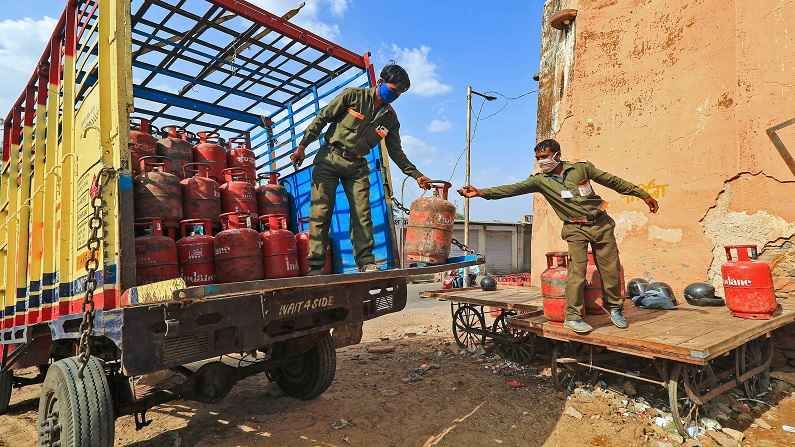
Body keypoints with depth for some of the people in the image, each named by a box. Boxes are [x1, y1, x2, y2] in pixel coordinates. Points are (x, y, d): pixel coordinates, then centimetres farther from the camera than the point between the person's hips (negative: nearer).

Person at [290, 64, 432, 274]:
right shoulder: (353, 95, -4)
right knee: (321, 212, -8)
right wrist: (303, 146, -10)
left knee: (362, 214, -5)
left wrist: (417, 175, 7)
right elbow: (322, 118, -3)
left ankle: (366, 263, 1)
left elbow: (396, 152, 14)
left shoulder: (390, 118, 9)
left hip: (357, 166, 4)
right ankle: (315, 266, -5)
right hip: (329, 158, -4)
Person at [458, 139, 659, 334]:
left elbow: (613, 181, 8)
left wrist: (643, 194, 13)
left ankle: (615, 309, 26)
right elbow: (512, 189, -15)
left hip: (601, 224, 1)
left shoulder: (582, 168, 1)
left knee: (611, 269, 5)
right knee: (577, 270, -14)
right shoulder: (540, 180, -2)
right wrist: (481, 192, -28)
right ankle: (573, 316, -3)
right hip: (576, 229, -1)